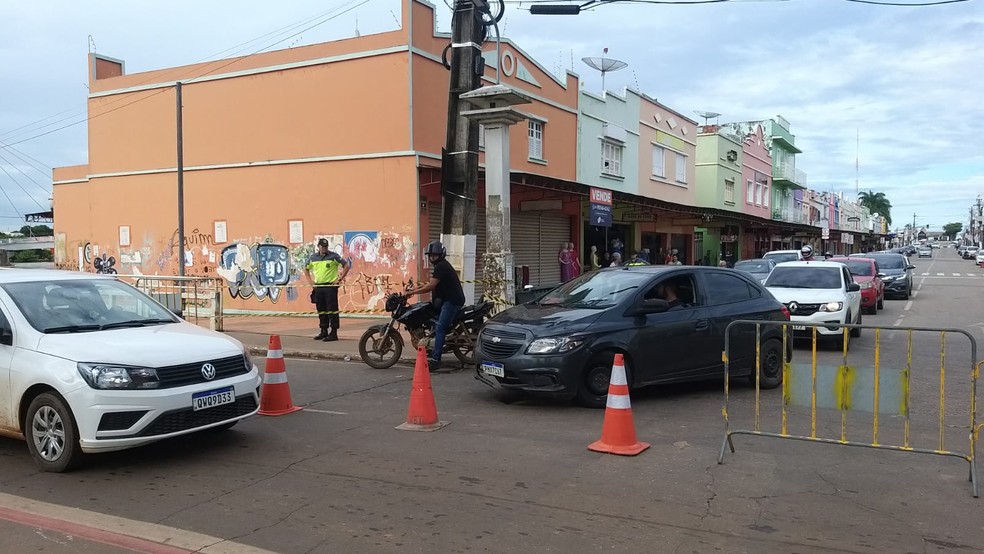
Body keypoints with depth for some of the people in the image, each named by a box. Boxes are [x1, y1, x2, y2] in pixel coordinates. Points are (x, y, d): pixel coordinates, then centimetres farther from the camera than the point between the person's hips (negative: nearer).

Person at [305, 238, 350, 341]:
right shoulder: (313, 257, 11)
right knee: (321, 310, 11)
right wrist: (310, 280, 13)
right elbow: (306, 269, 26)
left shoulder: (334, 256, -3)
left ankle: (334, 333, -4)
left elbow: (346, 266, -4)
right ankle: (323, 332, 21)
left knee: (332, 310, -6)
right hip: (318, 287, 5)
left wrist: (339, 279, -8)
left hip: (330, 286, -5)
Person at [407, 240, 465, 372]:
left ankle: (435, 359, -24)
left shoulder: (441, 266, -13)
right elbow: (432, 284, 22)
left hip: (452, 301, -11)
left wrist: (413, 292, -12)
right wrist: (415, 289, 15)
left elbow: (431, 286, -19)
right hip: (448, 299, 11)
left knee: (440, 329, -17)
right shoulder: (442, 265, 20)